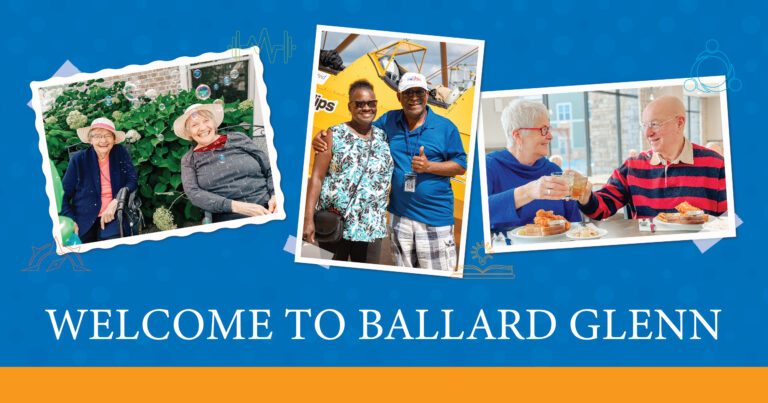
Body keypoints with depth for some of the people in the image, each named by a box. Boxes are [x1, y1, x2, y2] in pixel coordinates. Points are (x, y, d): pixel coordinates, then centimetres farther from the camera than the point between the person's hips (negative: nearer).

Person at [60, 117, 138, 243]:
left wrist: (115, 202, -13)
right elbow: (64, 194, 6)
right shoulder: (78, 159, 4)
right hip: (84, 221, 0)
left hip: (114, 218, 0)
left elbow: (133, 180, 4)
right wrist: (70, 221, -9)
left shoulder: (121, 153, 8)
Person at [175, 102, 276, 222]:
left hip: (267, 208, 1)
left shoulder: (238, 139, 14)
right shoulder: (188, 160, 13)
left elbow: (270, 170, 14)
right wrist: (236, 206, -16)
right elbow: (193, 193, -3)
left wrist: (275, 196, -8)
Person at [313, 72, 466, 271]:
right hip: (400, 215, 3)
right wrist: (324, 134, -1)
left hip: (435, 217, -3)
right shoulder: (389, 121, 8)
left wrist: (429, 166, -15)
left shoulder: (445, 127, 0)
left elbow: (461, 166, 1)